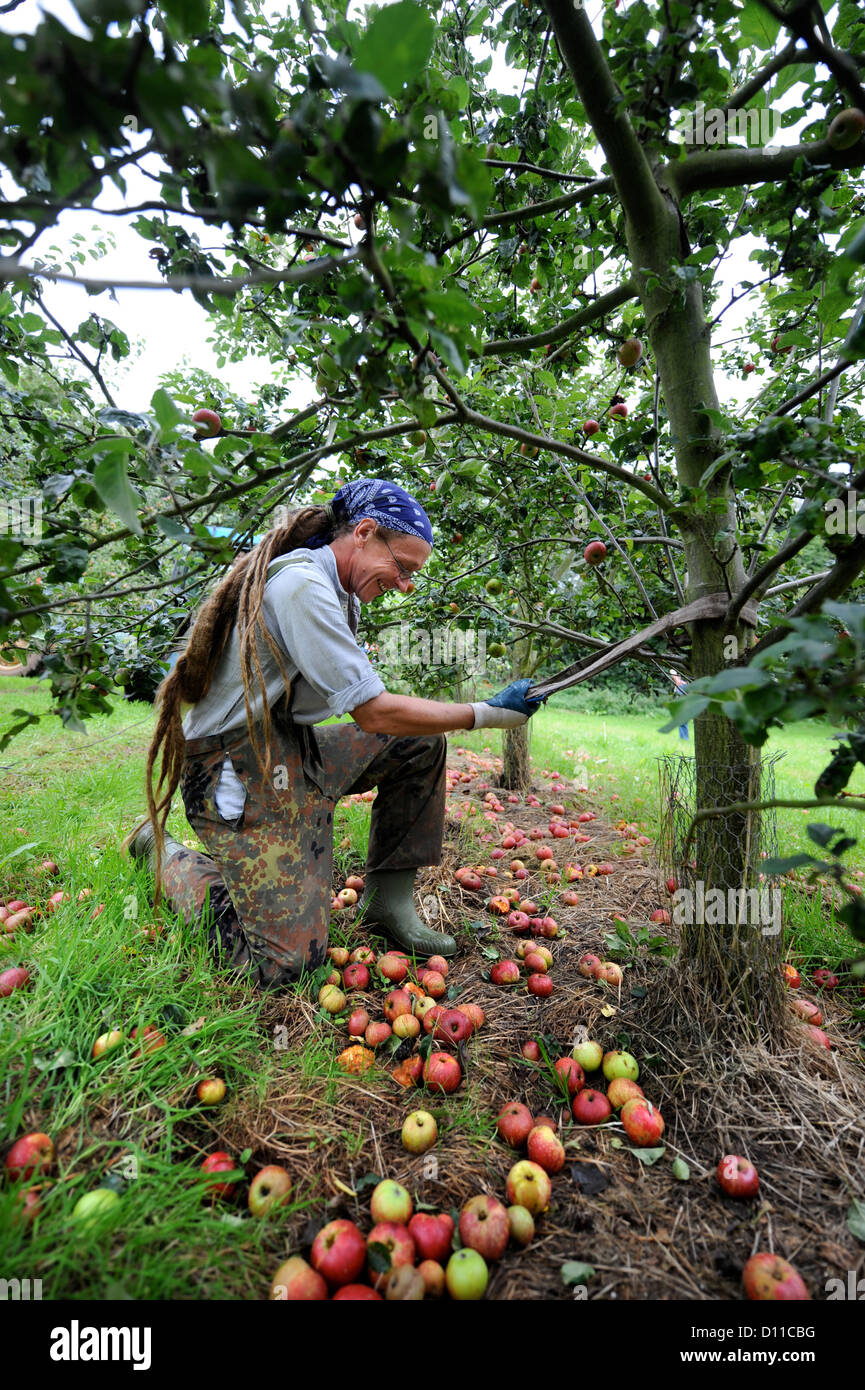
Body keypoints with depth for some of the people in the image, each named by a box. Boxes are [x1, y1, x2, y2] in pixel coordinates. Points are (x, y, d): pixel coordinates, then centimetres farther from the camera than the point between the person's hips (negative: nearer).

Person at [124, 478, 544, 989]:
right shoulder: (301, 583, -20)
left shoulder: (339, 594, 11)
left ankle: (389, 899, 10)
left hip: (296, 751, 10)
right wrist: (489, 714, -15)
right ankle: (166, 854, 13)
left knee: (422, 744, 6)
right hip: (240, 768, -10)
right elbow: (374, 713, -22)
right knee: (286, 961, -9)